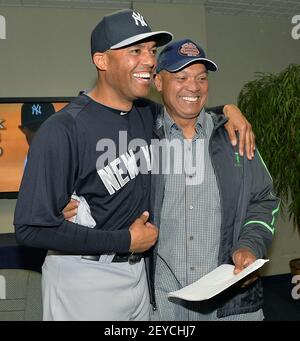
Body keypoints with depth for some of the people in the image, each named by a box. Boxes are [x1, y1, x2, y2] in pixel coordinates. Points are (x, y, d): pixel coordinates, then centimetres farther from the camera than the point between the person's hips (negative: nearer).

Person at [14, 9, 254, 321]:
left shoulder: (148, 114, -1)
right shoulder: (63, 131, -22)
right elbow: (32, 227, -23)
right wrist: (125, 240, -18)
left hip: (137, 271, 7)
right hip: (83, 277, -6)